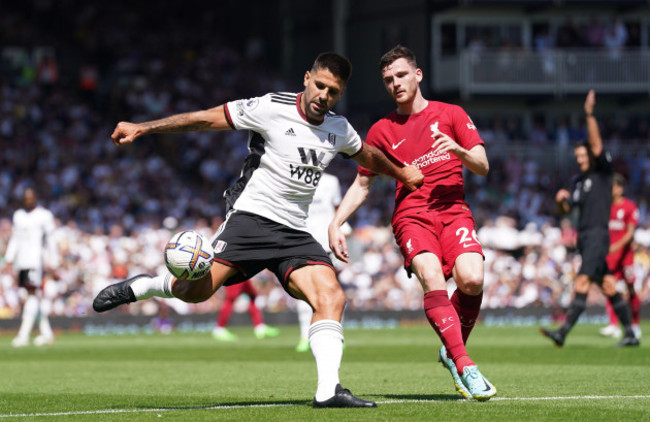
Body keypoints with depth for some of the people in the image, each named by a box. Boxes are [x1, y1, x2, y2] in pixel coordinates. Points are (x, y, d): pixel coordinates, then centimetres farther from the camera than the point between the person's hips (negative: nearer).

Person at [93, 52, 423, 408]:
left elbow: (367, 154, 35)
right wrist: (142, 128, -9)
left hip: (295, 233, 5)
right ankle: (139, 287, 9)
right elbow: (205, 119, -7)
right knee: (195, 289, -22)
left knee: (331, 296, -18)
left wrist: (402, 173, 48)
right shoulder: (271, 109, -8)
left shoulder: (339, 130, 11)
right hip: (251, 216, -5)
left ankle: (328, 390, -21)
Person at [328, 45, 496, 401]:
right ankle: (465, 367, -33)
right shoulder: (381, 131, 13)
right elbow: (361, 185, 20)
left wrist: (458, 150, -14)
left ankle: (452, 352, 1)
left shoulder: (451, 115, 11)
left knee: (471, 279, -26)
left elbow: (482, 167, 7)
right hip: (411, 216, 0)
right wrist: (335, 224, 8)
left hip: (453, 209, 0)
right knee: (433, 281, -29)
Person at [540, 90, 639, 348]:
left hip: (598, 236, -8)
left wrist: (589, 115, -24)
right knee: (608, 286, 9)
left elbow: (596, 145, -15)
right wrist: (561, 200, -4)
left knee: (582, 282, -17)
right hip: (584, 237, 8)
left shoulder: (603, 172, -2)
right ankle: (630, 334, 14)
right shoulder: (579, 181, 17)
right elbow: (567, 208, 18)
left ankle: (563, 333, -26)